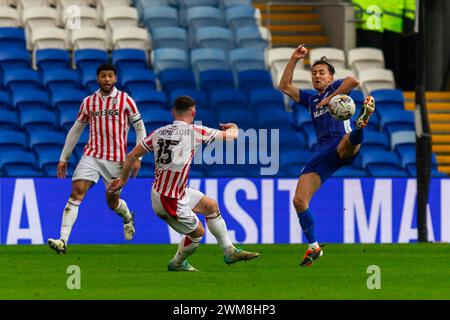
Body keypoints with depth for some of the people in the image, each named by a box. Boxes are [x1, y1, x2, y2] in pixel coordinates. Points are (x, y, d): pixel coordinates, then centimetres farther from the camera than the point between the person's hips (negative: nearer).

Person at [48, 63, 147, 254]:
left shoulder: (125, 100, -3)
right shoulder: (88, 102, 5)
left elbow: (140, 128, 2)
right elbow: (75, 130, 14)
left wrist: (137, 157, -7)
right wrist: (64, 158, 13)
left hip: (116, 159, -2)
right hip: (91, 156, 2)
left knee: (112, 202, 8)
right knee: (76, 193, -15)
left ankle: (128, 217, 46)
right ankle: (63, 241, -20)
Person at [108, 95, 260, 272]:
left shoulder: (159, 132, 0)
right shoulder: (194, 131, -16)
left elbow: (132, 156, 5)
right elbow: (231, 135, -7)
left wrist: (123, 179, 21)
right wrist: (233, 127, 18)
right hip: (170, 202, -8)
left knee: (211, 205, 19)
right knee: (197, 232, 13)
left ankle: (229, 252, 30)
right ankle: (177, 264, 36)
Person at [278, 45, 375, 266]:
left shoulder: (336, 88, 14)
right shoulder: (310, 99, 30)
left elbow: (353, 81, -8)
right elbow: (284, 87, 29)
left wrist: (330, 98, -8)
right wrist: (294, 60, 22)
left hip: (341, 146, -5)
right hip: (322, 152, 5)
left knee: (349, 142, -44)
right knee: (299, 200, -6)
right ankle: (313, 248, 5)